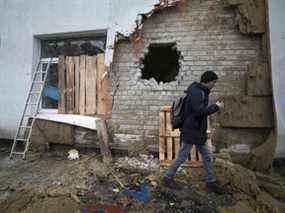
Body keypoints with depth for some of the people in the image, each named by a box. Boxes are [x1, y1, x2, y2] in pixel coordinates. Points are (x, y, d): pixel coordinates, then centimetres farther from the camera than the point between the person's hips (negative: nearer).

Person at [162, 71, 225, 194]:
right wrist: (216, 107, -18)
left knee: (207, 156, 14)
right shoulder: (195, 92, -18)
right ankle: (167, 178, 19)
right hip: (191, 132, -10)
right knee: (182, 157, 3)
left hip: (198, 132, 10)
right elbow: (199, 111, -27)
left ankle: (211, 181, 29)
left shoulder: (201, 92, 13)